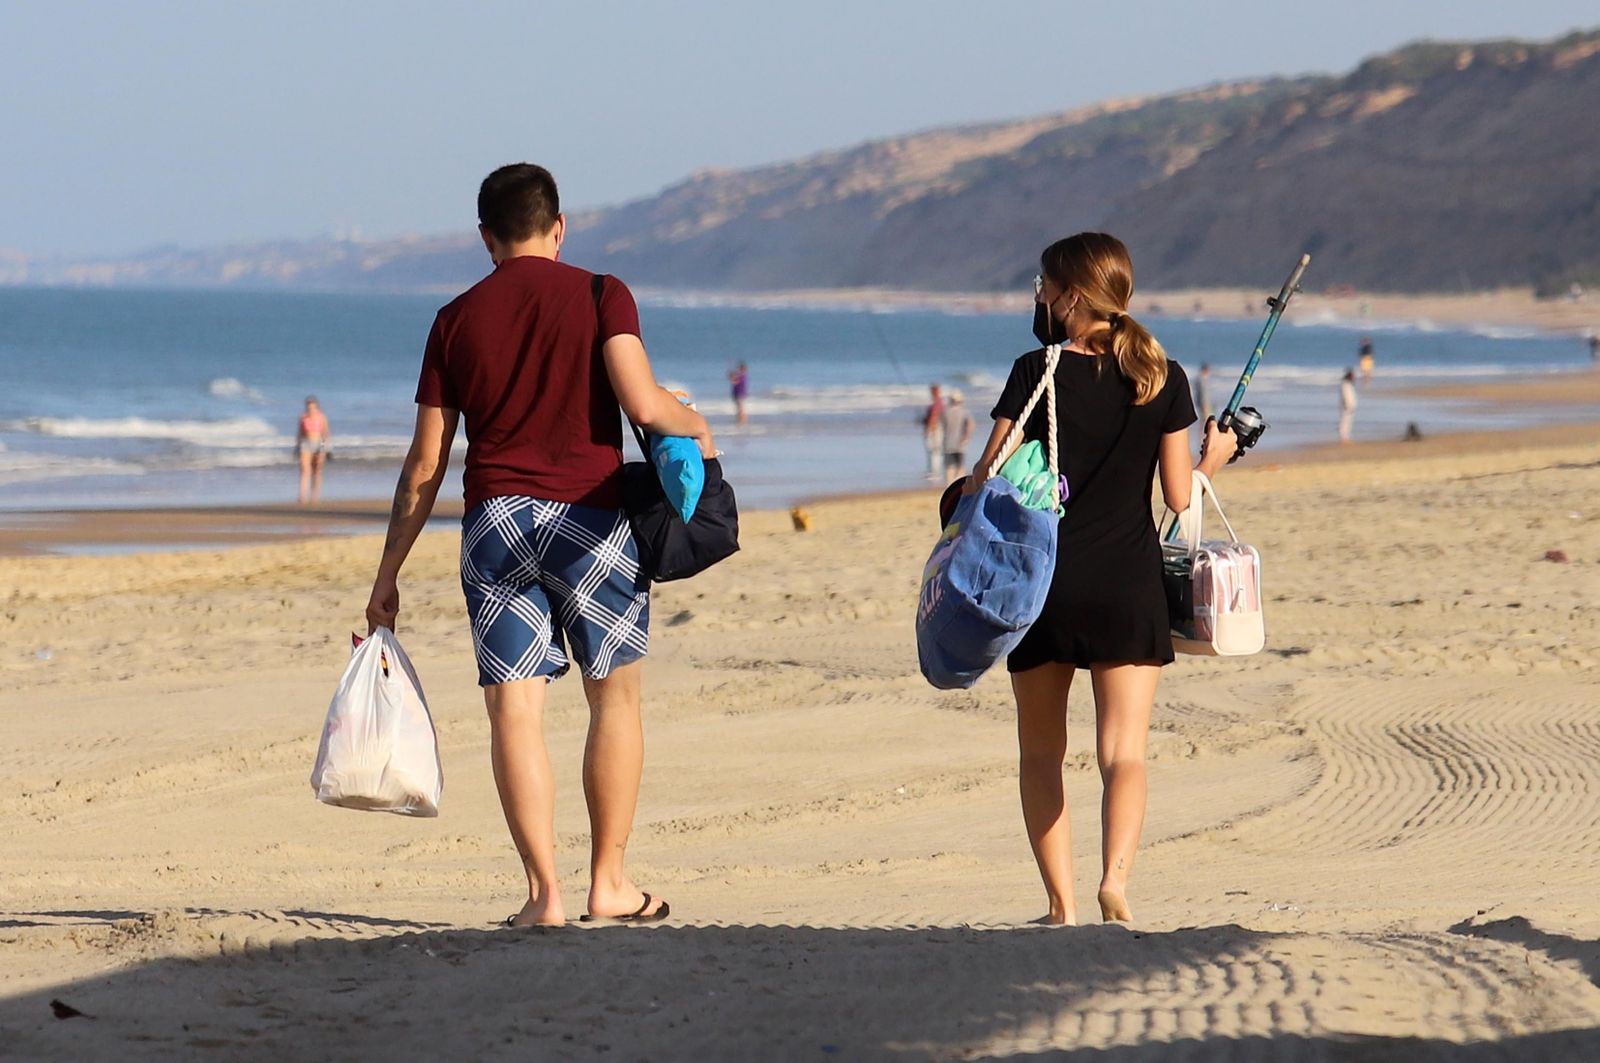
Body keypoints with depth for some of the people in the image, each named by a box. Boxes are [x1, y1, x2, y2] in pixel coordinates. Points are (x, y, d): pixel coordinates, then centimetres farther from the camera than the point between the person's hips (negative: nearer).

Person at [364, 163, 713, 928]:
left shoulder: (457, 320, 8)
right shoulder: (601, 296, 0)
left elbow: (425, 464, 7)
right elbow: (643, 405, -13)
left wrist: (389, 572, 13)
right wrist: (694, 425, 10)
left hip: (494, 521, 2)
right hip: (591, 517, -1)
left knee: (514, 707, 0)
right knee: (614, 696, 12)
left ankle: (544, 892, -8)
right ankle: (608, 881, 13)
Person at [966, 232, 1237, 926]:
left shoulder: (1037, 373, -6)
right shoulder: (1162, 380, 1)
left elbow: (987, 479, -8)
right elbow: (1179, 498, 1)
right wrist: (1211, 460, 22)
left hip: (1042, 582, -1)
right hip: (1129, 586, 1)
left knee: (1041, 751, 12)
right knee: (1124, 751, -1)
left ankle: (1060, 901, 9)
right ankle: (1115, 877, -24)